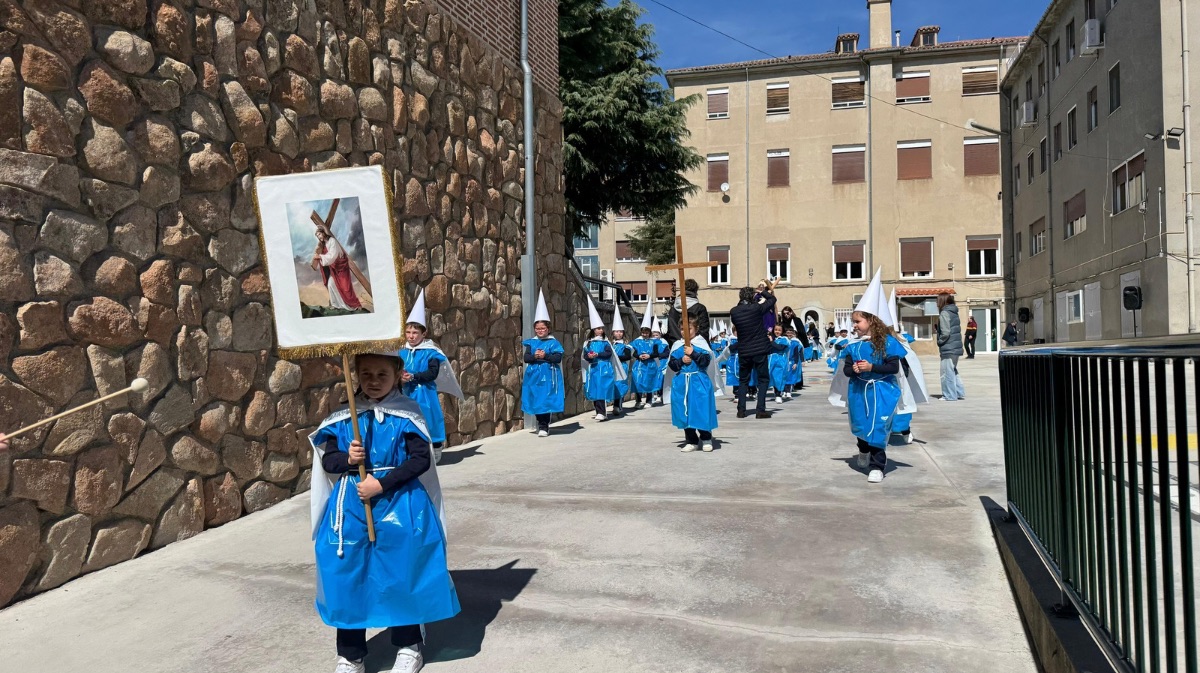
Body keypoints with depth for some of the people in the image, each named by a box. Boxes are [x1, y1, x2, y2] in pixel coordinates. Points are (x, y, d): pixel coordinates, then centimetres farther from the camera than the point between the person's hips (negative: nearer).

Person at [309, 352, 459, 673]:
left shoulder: (407, 414, -7)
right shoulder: (343, 417, 3)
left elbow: (421, 460, -11)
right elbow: (327, 459, 7)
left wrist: (381, 484, -19)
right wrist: (347, 459, -15)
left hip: (399, 506, -3)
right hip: (351, 507, 3)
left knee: (402, 576, 8)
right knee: (348, 579, 7)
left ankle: (409, 646, 29)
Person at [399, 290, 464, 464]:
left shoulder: (430, 352, -8)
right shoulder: (403, 353, 5)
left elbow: (433, 373, -15)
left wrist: (414, 376, -22)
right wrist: (401, 376, -15)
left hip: (425, 393, -4)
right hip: (408, 393, 4)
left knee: (429, 420, 1)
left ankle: (435, 452, 16)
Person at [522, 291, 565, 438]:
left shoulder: (553, 342, 0)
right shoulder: (531, 342, 8)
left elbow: (558, 358, -9)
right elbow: (526, 358, 0)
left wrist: (545, 356, -21)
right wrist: (534, 356, -19)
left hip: (548, 376, -3)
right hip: (534, 376, 3)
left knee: (546, 401, -5)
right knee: (535, 401, 6)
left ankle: (544, 427, 0)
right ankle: (542, 424, 18)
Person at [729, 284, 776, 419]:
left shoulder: (733, 312, -5)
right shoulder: (756, 308, -13)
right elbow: (772, 299, 1)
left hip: (743, 351, 3)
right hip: (760, 350, -3)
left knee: (743, 380, 15)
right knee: (763, 379, 7)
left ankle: (741, 410, 10)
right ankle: (760, 410, 0)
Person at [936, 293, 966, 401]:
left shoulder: (944, 313, -13)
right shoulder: (954, 312, 13)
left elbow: (945, 332, -20)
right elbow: (958, 330, 17)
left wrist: (939, 343, -5)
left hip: (948, 348, -9)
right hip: (956, 347, 9)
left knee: (947, 372, -1)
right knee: (953, 371, 19)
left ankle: (949, 395, 3)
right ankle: (959, 392, 22)